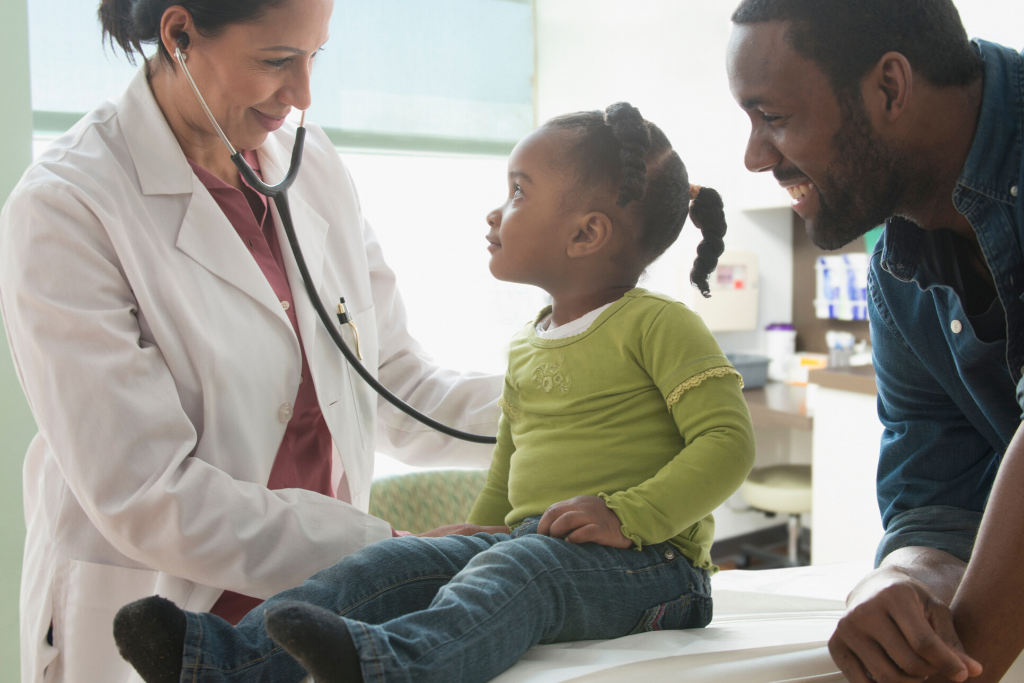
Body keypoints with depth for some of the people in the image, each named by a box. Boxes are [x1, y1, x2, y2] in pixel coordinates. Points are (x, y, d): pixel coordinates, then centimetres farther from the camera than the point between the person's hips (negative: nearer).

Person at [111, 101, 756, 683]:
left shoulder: (658, 325, -5)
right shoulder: (527, 348, 21)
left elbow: (729, 440, -15)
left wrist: (628, 514, -25)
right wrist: (472, 539, 17)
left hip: (646, 562, -7)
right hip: (524, 542, 8)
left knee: (517, 573, -37)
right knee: (394, 563, -13)